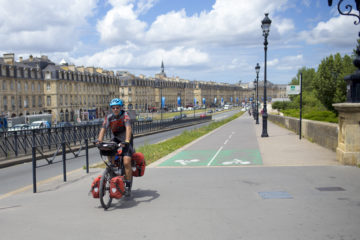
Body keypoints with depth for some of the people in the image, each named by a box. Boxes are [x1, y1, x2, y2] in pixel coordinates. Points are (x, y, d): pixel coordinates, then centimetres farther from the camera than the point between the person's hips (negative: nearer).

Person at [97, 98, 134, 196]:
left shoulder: (125, 115, -23)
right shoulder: (109, 117, -11)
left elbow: (128, 128, -36)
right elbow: (103, 129, -21)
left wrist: (126, 141, -51)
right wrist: (99, 141, -39)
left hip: (126, 140, -4)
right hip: (116, 139, 4)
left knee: (126, 162, -16)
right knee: (109, 153, -22)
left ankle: (128, 186, -4)